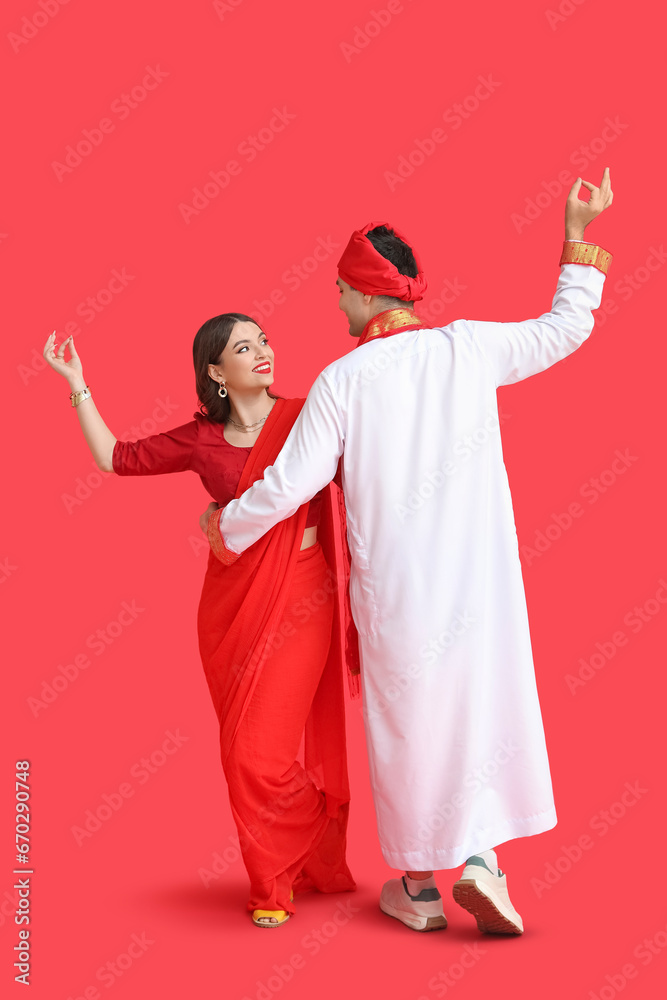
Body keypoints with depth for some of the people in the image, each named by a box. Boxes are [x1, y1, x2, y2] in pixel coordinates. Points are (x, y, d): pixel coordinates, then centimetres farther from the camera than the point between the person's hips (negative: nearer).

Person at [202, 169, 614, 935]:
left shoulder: (344, 378, -10)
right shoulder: (471, 346, -3)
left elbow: (290, 484, -8)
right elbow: (568, 326, 12)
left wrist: (226, 527, 9)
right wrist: (577, 235, 22)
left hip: (393, 584, -1)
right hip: (479, 576, 2)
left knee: (405, 720, 12)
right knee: (484, 704, 15)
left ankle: (419, 887, 26)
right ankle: (479, 858, 4)